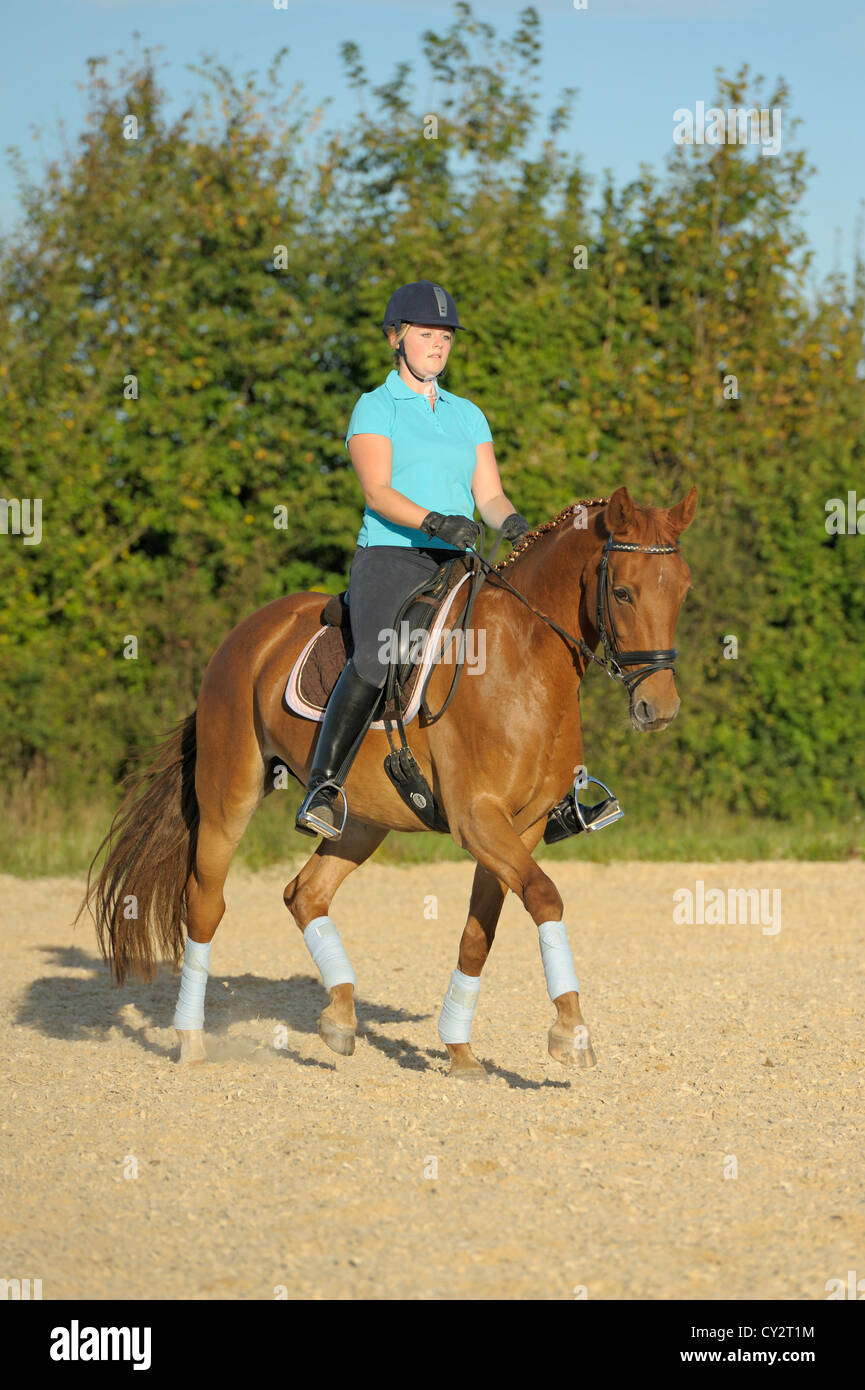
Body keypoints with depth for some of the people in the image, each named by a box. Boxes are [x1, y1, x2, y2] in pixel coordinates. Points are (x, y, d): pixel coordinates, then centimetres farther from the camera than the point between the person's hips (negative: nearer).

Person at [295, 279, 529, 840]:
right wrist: (436, 521, -25)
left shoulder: (468, 415, 20)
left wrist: (513, 522, -10)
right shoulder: (375, 408, 4)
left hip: (456, 564, 5)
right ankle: (323, 788, -27)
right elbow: (378, 491, -9)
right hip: (389, 556, -5)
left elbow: (489, 494, 13)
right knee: (377, 657, -31)